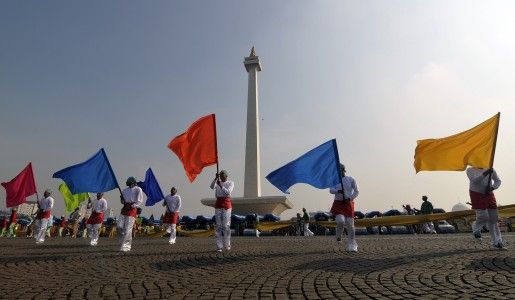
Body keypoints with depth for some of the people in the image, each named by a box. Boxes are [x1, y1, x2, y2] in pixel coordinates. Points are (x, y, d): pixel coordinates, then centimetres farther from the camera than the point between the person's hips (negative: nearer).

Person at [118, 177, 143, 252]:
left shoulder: (138, 189, -1)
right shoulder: (125, 190, 16)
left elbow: (140, 201, -6)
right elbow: (122, 201, 22)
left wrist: (132, 206, -16)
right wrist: (122, 199, -1)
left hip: (132, 209, -6)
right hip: (125, 209, 6)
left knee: (128, 229, -8)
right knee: (119, 226, 0)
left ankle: (126, 246, 0)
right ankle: (122, 242, 20)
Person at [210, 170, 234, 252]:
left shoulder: (230, 183, 3)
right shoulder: (217, 182, 11)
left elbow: (228, 192, -13)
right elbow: (212, 187, -12)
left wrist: (221, 186, -21)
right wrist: (216, 178, -23)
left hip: (227, 204, -2)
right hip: (218, 204, 3)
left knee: (226, 225, -3)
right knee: (218, 225, 1)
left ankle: (227, 244, 13)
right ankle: (219, 246, 6)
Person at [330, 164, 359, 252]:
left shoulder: (351, 179, 4)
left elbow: (356, 191, 5)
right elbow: (331, 190, -5)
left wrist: (350, 198, -10)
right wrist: (338, 191, -26)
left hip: (348, 203, 0)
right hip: (338, 203, 0)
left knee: (350, 224, -4)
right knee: (340, 220, -21)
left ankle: (352, 245, 11)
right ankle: (338, 236, 12)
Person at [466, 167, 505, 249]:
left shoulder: (490, 169, 8)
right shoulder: (470, 170, -3)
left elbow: (498, 181, 11)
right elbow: (474, 181, -19)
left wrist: (492, 187, -9)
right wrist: (485, 173, -31)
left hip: (489, 195, 4)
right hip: (477, 195, -4)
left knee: (494, 218, 3)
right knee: (483, 216, -12)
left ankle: (497, 242, 11)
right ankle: (476, 230, 20)